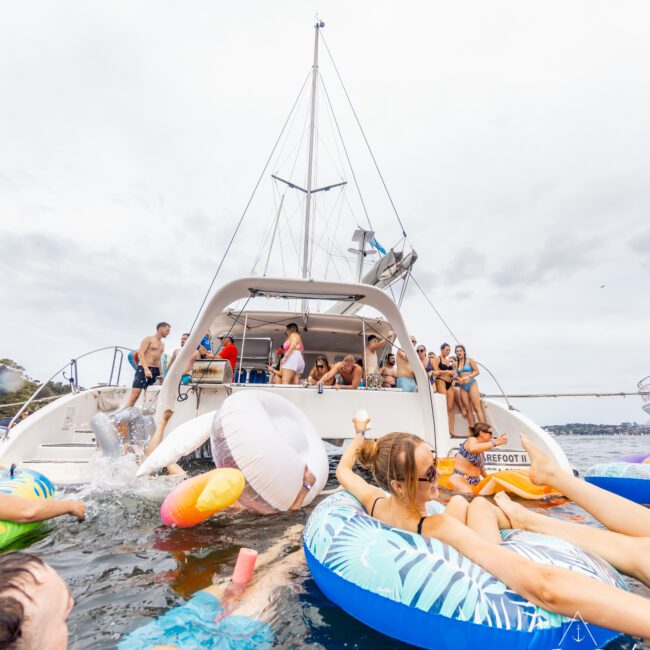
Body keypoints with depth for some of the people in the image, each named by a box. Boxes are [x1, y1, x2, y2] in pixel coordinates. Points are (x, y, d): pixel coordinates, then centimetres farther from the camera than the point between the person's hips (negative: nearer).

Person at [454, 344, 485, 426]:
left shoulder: (470, 360, 2)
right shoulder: (456, 363, 10)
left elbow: (477, 372, -2)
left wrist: (467, 377, -14)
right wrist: (458, 379, -6)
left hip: (471, 384, -4)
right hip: (462, 387, 4)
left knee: (477, 408, -9)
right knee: (468, 409, 2)